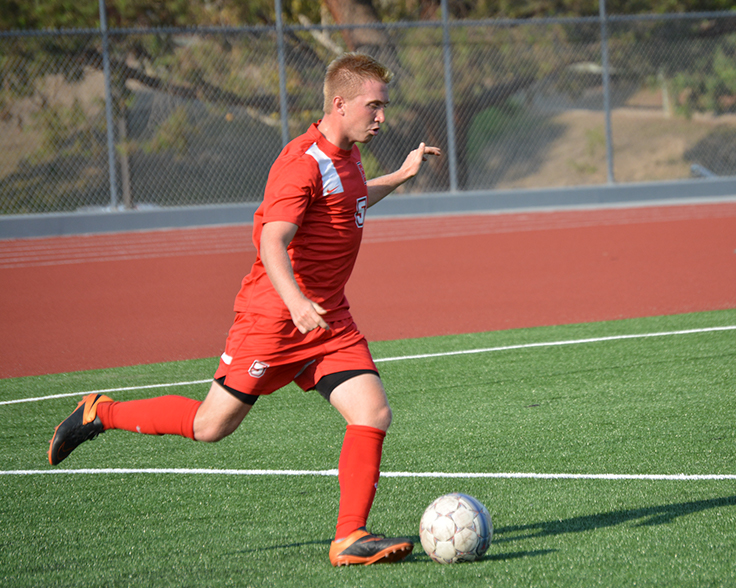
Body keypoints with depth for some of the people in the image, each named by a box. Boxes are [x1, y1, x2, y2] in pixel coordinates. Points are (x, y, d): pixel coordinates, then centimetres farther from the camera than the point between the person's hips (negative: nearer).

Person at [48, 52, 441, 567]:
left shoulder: (348, 155, 11)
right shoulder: (301, 163, -19)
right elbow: (273, 242, -32)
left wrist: (400, 177, 34)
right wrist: (296, 301, -47)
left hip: (329, 320, 8)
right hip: (272, 313, -8)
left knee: (373, 413, -10)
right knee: (212, 425, 0)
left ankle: (350, 538, -6)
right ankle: (100, 413, 21)